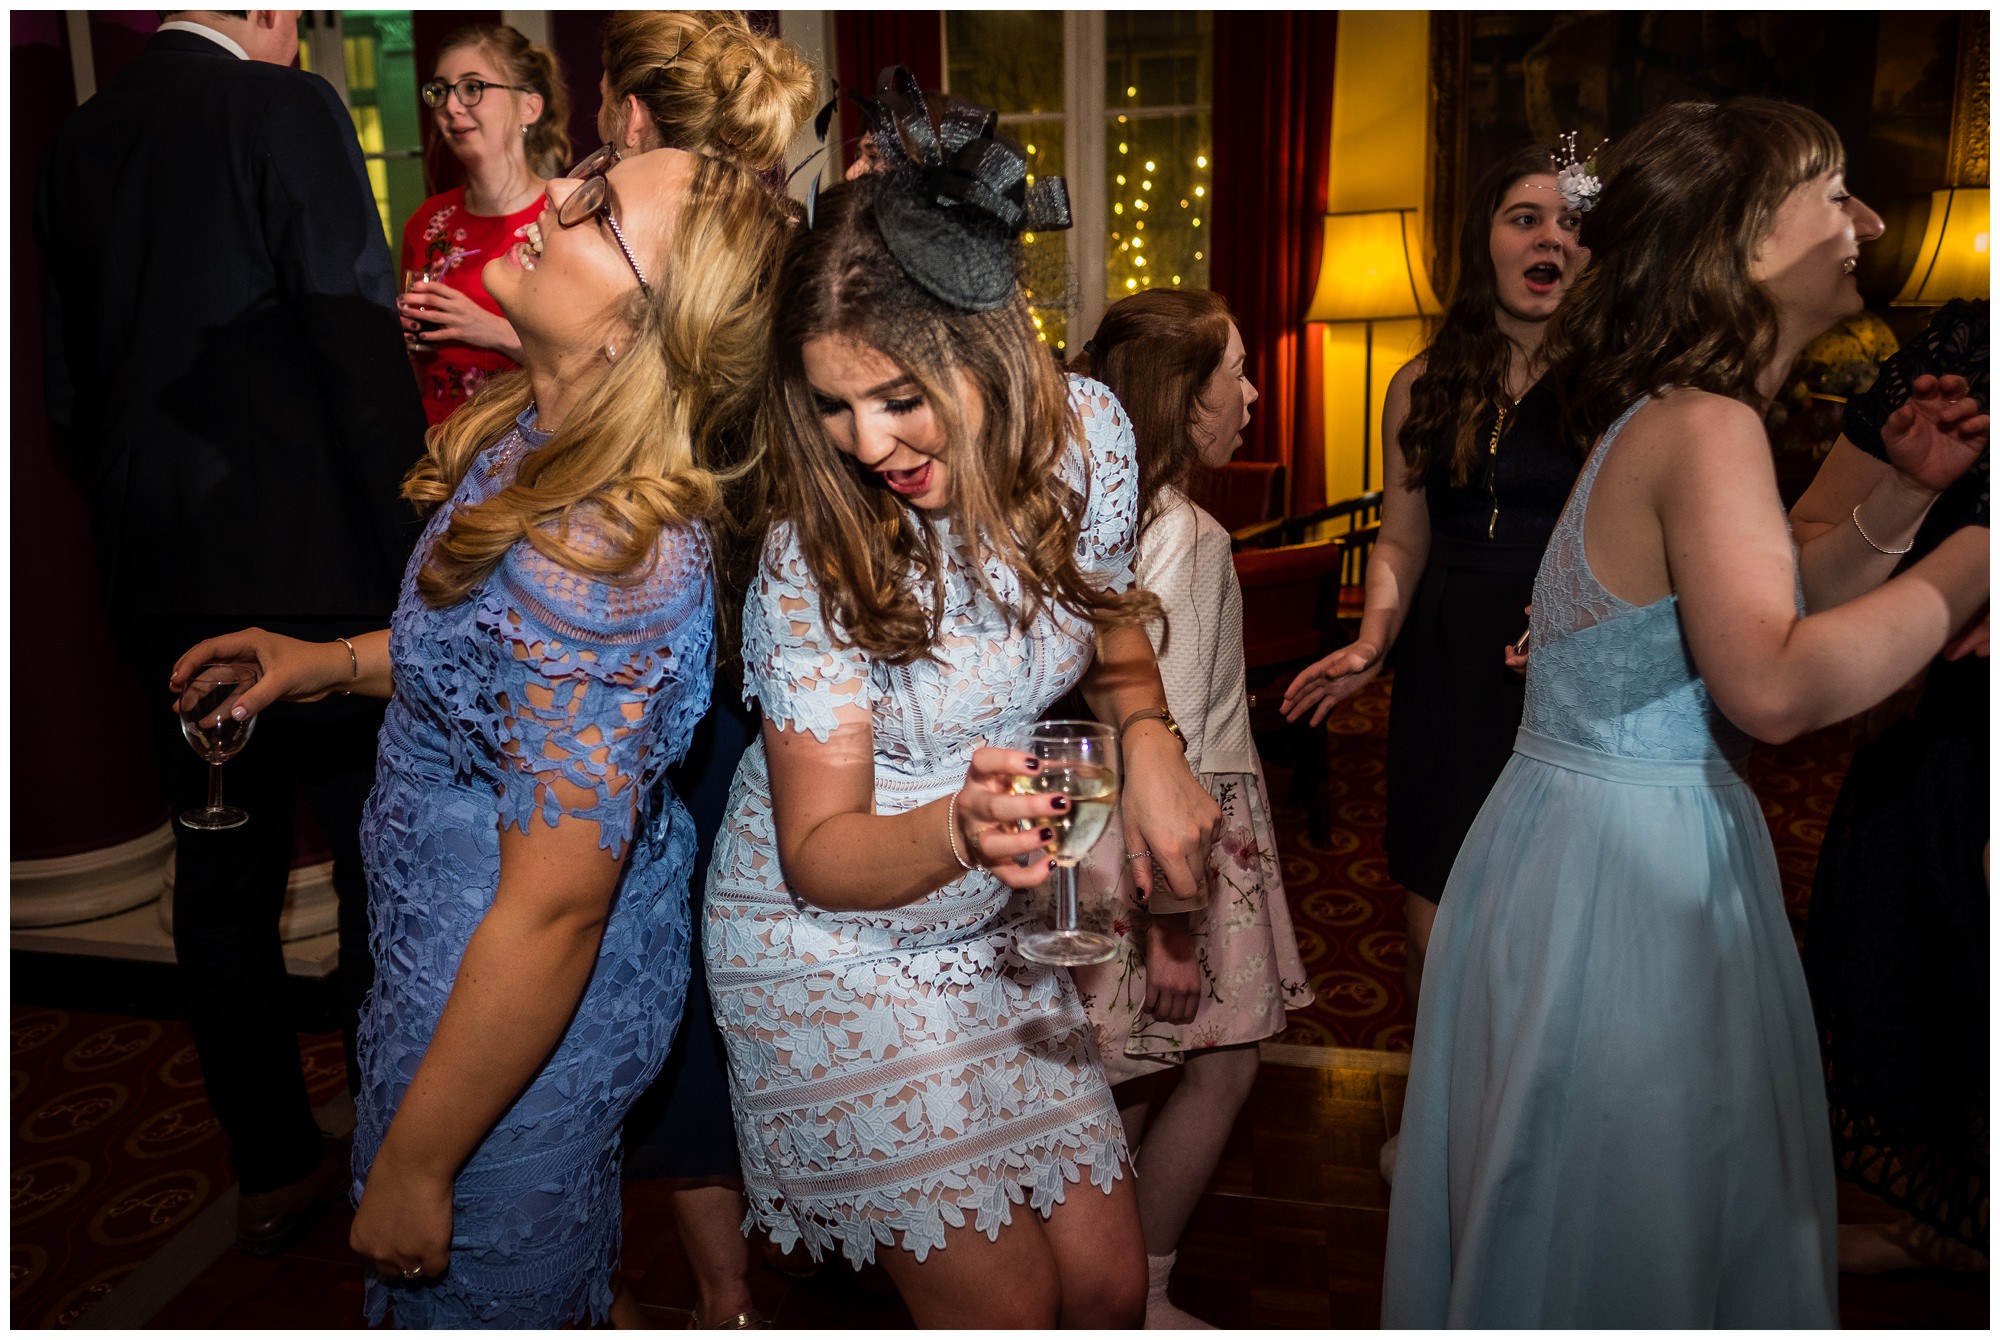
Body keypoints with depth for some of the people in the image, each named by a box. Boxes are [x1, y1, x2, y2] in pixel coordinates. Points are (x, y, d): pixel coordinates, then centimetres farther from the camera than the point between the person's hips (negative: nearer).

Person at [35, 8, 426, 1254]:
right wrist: (418, 550, -11)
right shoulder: (287, 110, -8)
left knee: (223, 878, 14)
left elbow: (69, 388, 13)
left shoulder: (76, 144, 11)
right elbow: (361, 348, -16)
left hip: (166, 585, 7)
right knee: (381, 871, 7)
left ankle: (273, 1170, 28)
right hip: (313, 566, -6)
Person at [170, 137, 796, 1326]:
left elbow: (554, 909, -30)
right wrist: (333, 661, 2)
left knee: (470, 1297, 22)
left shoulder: (598, 561, -36)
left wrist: (413, 1166, -18)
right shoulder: (539, 430, -6)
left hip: (524, 1003, -8)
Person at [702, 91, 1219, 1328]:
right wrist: (958, 830, -42)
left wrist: (1150, 742, -10)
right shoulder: (815, 553, -24)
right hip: (828, 952, -4)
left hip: (992, 930, 5)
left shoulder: (1087, 434, -12)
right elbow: (819, 853, -21)